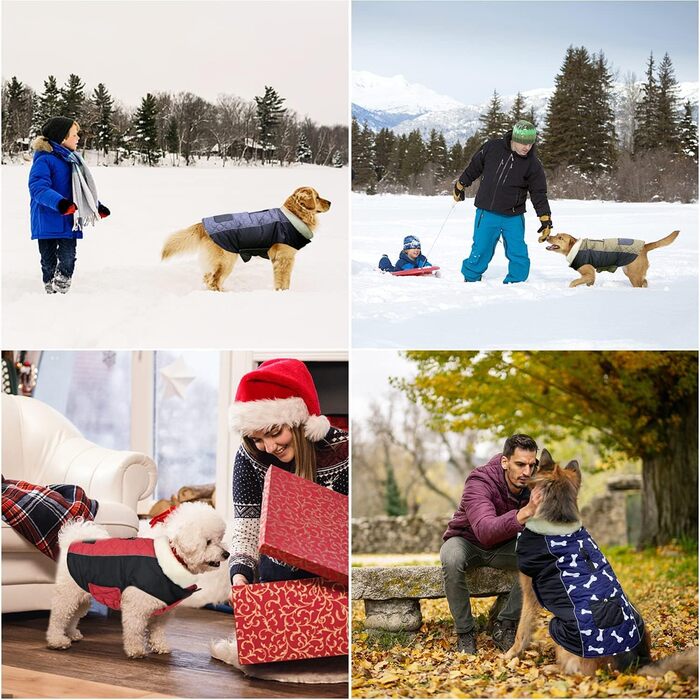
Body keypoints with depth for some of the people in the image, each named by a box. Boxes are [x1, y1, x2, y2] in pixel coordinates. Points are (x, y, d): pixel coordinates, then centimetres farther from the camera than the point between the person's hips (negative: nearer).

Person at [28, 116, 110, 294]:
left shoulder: (72, 159, 12)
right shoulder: (44, 159, -14)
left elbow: (84, 188, 24)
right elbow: (38, 187, -26)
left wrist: (97, 207, 21)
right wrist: (60, 203, -39)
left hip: (69, 221, 6)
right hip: (48, 222, -6)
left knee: (68, 258, -2)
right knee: (49, 260, 5)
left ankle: (63, 290, 11)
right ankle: (50, 290, 16)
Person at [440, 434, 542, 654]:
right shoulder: (480, 483, -32)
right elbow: (485, 531, -49)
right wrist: (524, 513, -65)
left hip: (503, 546, 4)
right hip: (466, 541, -4)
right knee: (452, 561, -38)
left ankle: (505, 626, -11)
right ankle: (465, 632, -18)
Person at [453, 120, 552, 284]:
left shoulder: (533, 165, -6)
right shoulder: (492, 148, -4)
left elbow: (539, 194, -1)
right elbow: (474, 167, 12)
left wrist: (546, 218, -9)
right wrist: (460, 185, 20)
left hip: (513, 218, 0)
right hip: (486, 214, 0)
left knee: (519, 256, -4)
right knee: (480, 252, 0)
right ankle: (470, 279, 20)